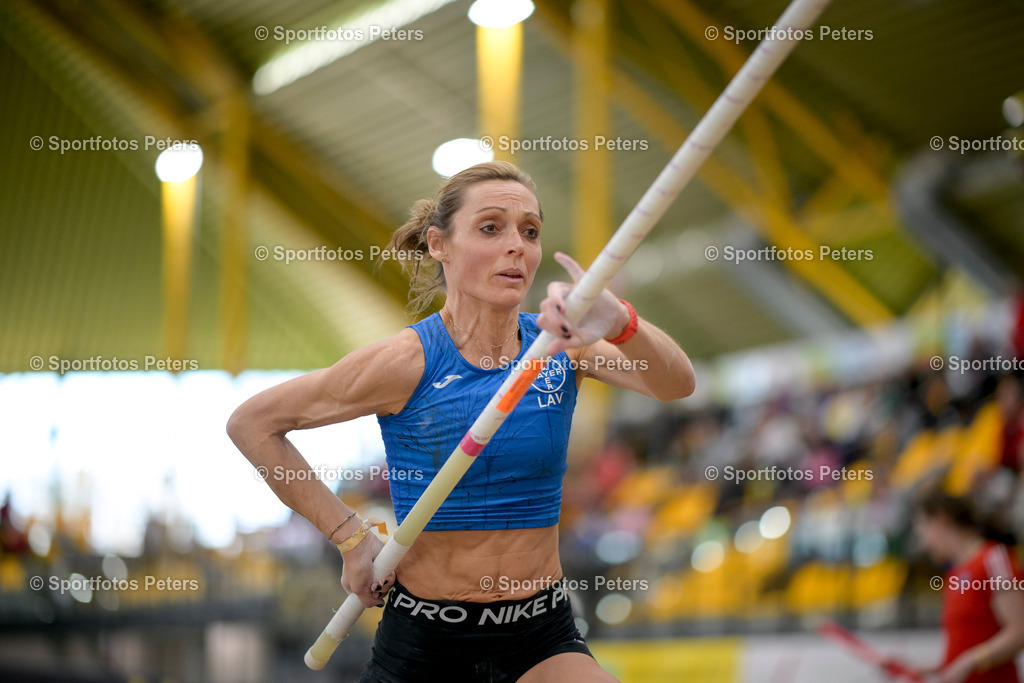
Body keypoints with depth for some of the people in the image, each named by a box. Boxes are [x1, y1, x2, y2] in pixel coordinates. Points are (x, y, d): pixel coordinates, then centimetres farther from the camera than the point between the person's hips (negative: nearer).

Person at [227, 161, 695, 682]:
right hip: (422, 641, -2)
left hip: (542, 639, 2)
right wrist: (350, 536, -7)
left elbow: (674, 384, -22)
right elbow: (252, 423, -5)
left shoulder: (560, 343, -4)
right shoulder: (407, 362, -13)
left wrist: (619, 323, -44)